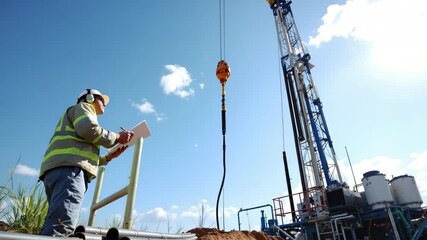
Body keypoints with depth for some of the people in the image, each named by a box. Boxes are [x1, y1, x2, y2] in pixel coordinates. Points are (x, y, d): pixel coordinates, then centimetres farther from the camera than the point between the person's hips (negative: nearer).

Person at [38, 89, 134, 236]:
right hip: (68, 168, -10)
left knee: (54, 228, 2)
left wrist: (108, 157, 33)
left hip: (59, 170, 10)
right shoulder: (83, 107, 16)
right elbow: (88, 128, -10)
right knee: (60, 229, -24)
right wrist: (117, 137, 2)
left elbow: (84, 157, 35)